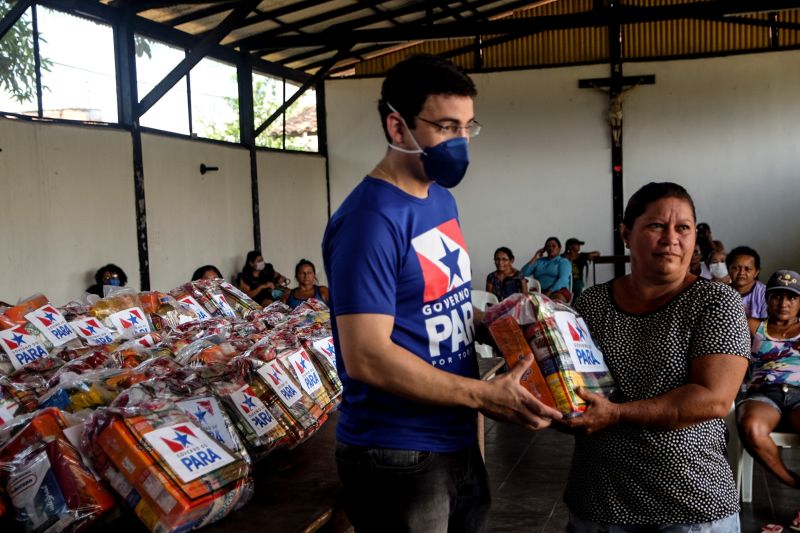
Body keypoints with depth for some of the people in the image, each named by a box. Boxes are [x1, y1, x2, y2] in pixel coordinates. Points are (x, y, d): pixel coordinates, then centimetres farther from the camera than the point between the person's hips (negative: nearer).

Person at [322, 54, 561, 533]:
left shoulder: (442, 199, 7)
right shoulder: (371, 220, -21)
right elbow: (367, 357, -25)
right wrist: (484, 395, -23)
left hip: (459, 439, 8)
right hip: (398, 456, -8)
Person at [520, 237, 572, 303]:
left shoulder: (564, 261, 14)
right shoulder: (539, 261, 24)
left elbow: (563, 279, -6)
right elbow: (524, 273, 11)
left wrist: (549, 292, -20)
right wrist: (535, 258, 10)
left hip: (558, 291, -2)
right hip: (539, 292, 3)